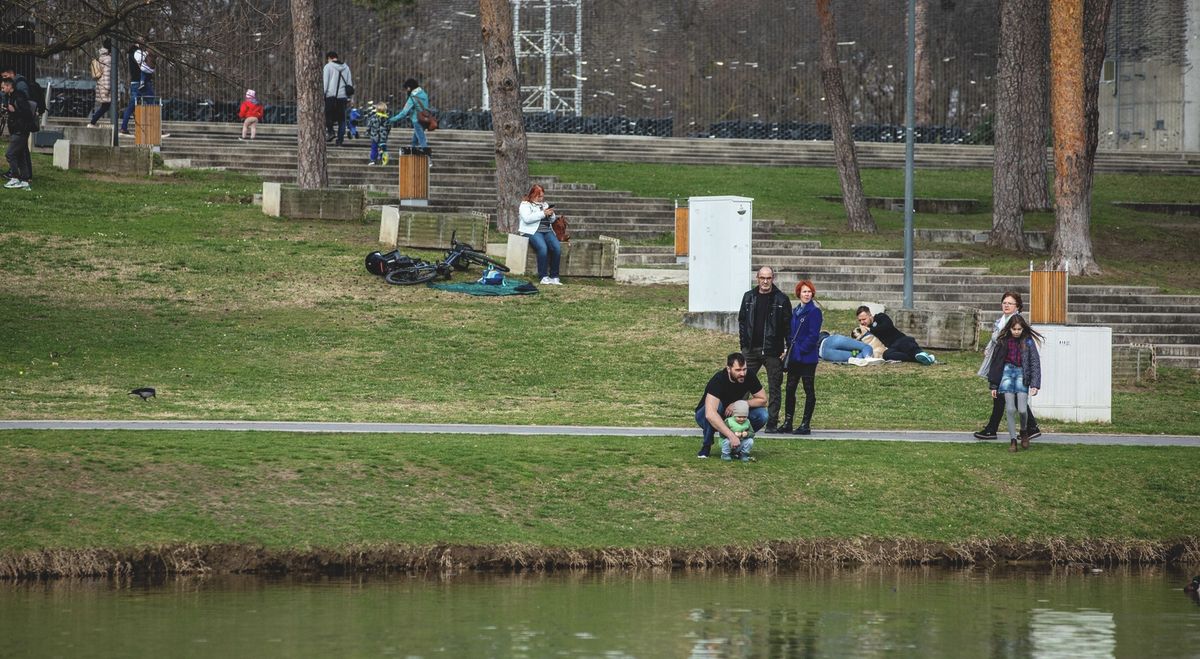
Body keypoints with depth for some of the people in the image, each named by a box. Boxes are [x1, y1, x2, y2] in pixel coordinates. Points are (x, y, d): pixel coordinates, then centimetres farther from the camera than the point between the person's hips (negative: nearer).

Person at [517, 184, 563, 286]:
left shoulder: (544, 204, 24)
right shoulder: (525, 204, 4)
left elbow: (552, 220, 26)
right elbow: (527, 218, -14)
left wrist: (551, 214, 3)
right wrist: (543, 213, -15)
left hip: (547, 231, 6)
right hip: (532, 231, -6)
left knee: (557, 247, -23)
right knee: (542, 247, -34)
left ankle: (554, 277, -19)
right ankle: (544, 277, -30)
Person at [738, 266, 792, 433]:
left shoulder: (781, 299, 0)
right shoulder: (749, 297, 9)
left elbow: (788, 325, 0)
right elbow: (742, 320, 13)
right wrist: (743, 341, 2)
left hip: (772, 350, -3)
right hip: (751, 349, 3)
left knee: (774, 388, 1)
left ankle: (772, 423, 5)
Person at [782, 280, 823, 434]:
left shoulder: (814, 311, -9)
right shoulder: (796, 312, 14)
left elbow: (813, 335, -15)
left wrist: (802, 349, -16)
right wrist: (789, 348, 5)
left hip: (807, 357, -8)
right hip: (794, 357, 8)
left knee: (809, 390, 0)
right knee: (790, 388, 8)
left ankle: (805, 425, 3)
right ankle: (787, 423, 14)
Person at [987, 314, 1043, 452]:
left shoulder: (1028, 341, -2)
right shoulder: (1003, 341, 1)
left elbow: (1035, 362, -3)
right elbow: (995, 362, 6)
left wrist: (1035, 384, -12)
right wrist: (993, 385, 6)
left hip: (1022, 373, -1)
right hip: (1007, 372, 1)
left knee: (1022, 409, -8)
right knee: (1010, 409, -6)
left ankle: (1023, 432, 23)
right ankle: (1012, 440, 4)